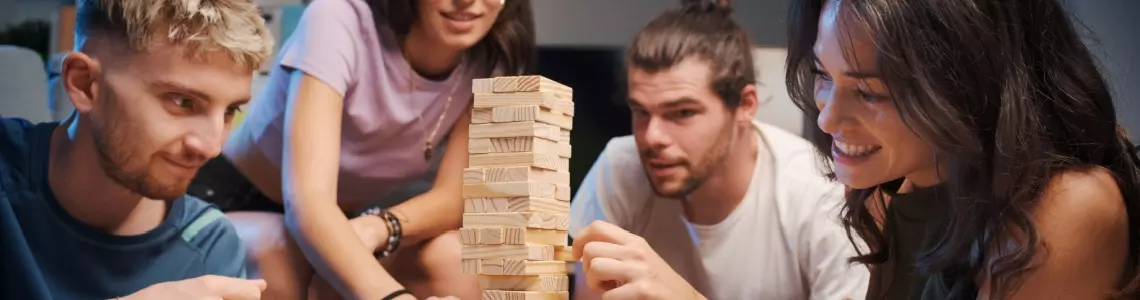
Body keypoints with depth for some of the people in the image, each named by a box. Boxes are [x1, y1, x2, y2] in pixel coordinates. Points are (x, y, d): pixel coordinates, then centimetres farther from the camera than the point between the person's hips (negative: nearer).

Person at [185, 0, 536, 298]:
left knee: (452, 259, -24)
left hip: (339, 227, 4)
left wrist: (376, 229, -39)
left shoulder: (494, 58, -13)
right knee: (281, 257, -36)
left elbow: (453, 197, -17)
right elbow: (307, 198, -39)